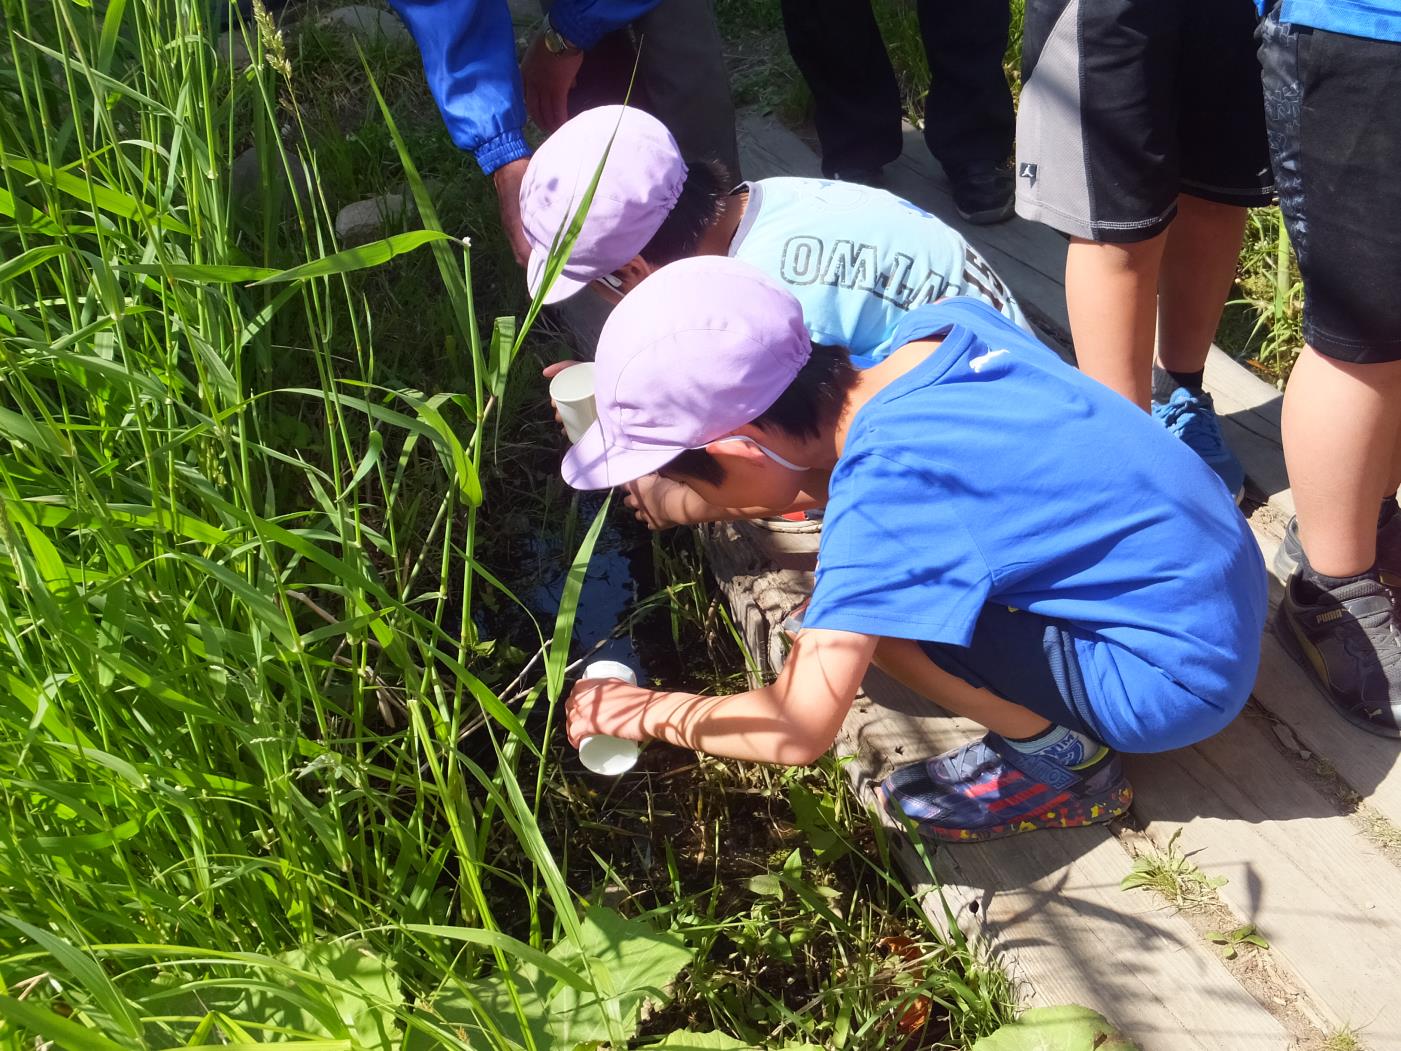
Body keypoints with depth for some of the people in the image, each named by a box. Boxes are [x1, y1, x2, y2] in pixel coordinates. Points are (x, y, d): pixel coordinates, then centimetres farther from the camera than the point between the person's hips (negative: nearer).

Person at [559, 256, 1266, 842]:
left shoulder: (881, 491, -26)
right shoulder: (941, 325, -5)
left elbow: (797, 731, -24)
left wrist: (647, 711, -6)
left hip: (1178, 679, -8)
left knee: (865, 609, -18)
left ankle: (1060, 758, 1)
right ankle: (1058, 731, 12)